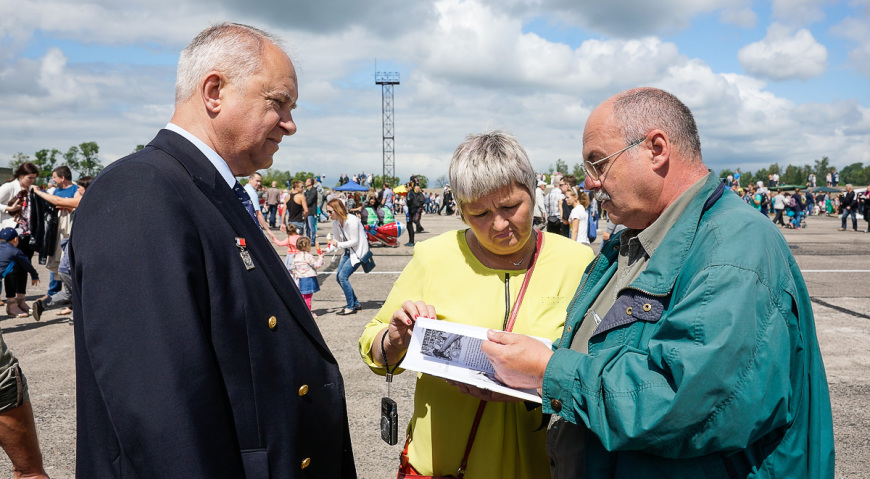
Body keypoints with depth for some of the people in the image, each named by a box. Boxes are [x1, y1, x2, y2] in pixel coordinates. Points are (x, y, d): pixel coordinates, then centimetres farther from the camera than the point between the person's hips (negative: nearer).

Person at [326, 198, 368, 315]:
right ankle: (356, 303, 17)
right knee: (338, 276, 5)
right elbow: (336, 241, 9)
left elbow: (355, 241, -22)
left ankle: (351, 307, -6)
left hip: (359, 251, -9)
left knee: (343, 276, -17)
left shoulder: (351, 221, -23)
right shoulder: (335, 223, 2)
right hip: (348, 251, 9)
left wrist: (339, 244, -26)